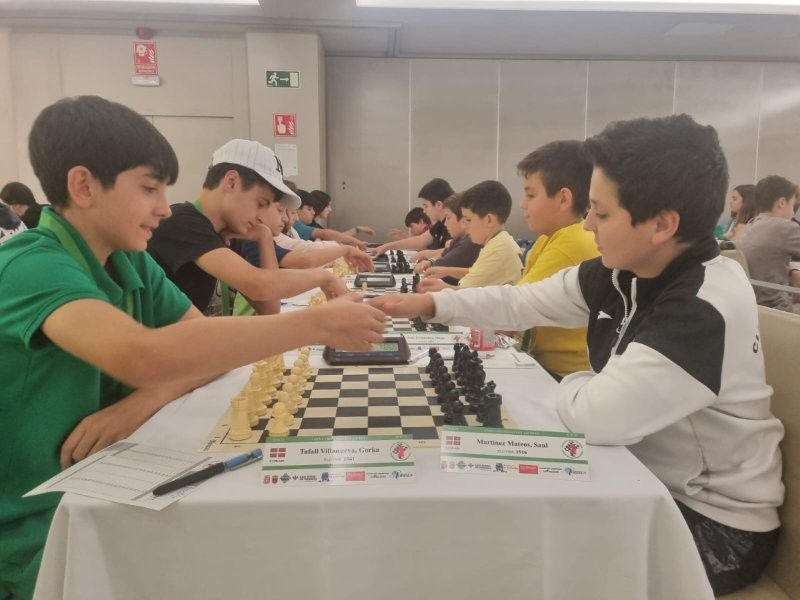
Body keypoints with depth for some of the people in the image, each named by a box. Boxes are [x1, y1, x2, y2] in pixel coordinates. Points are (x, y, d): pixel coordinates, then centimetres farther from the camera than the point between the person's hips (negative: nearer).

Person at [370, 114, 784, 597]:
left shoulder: (709, 309, -31)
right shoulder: (618, 274, -6)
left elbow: (600, 415, -36)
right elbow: (523, 303, 2)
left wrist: (572, 386, -13)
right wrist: (429, 303, -4)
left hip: (715, 521, -6)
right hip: (647, 481, 7)